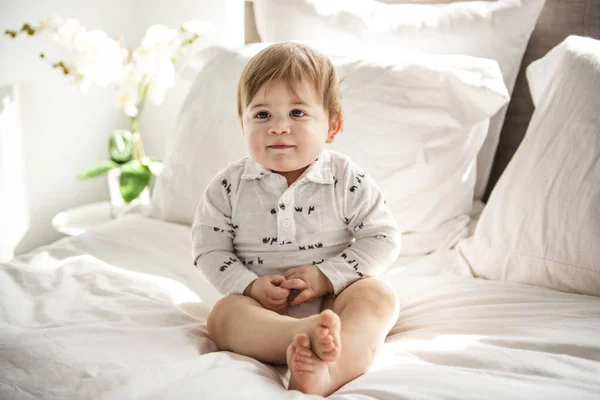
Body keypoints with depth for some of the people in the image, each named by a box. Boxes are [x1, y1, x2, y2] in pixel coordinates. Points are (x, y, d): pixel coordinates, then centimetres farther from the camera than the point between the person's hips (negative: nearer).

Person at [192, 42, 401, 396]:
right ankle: (305, 335, -55)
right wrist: (251, 285, -17)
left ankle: (329, 372, -53)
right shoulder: (230, 186, -2)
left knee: (379, 295, -28)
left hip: (333, 299, 0)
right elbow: (210, 248, 0)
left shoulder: (348, 180, -6)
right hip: (262, 305, 1)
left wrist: (326, 276, -16)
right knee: (224, 314, -28)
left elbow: (383, 238, -6)